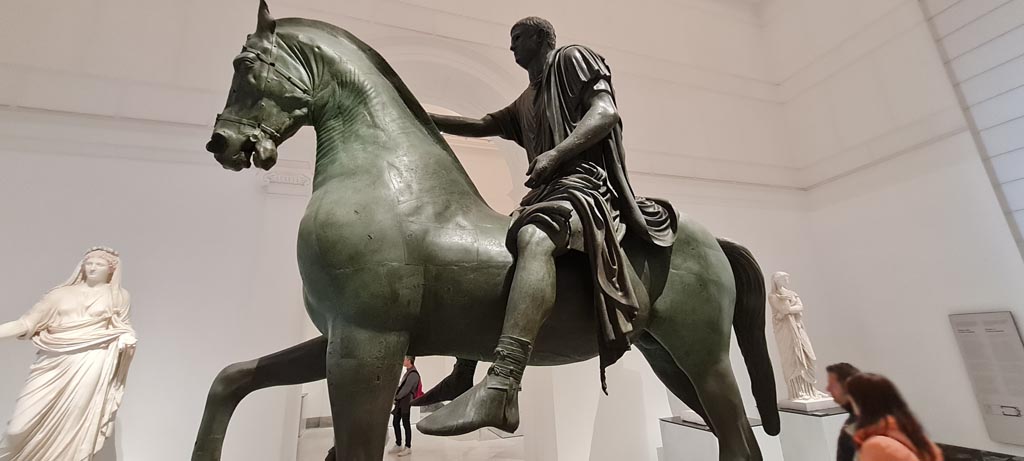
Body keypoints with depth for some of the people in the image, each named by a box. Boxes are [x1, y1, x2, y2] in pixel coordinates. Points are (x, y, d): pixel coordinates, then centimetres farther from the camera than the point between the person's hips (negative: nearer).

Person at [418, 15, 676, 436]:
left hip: (585, 180, -9)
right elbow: (482, 126, 32)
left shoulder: (573, 58, 13)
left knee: (533, 237, -39)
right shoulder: (526, 102, 35)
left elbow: (605, 111, -4)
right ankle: (463, 374, 6)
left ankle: (500, 389, -51)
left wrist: (554, 154, -17)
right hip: (545, 192, 9)